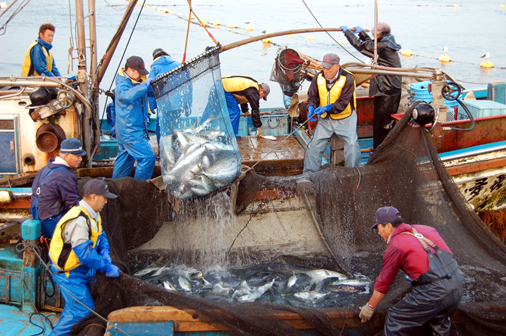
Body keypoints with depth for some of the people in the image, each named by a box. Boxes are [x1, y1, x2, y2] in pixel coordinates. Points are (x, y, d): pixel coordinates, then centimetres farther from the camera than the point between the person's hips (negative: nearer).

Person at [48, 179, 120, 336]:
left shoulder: (92, 214, 4)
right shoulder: (78, 220, -29)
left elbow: (101, 236, 15)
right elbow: (85, 253, -32)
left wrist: (104, 252, -5)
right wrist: (107, 268, -24)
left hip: (81, 270, 10)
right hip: (69, 273, -10)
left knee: (73, 305, 20)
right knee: (83, 309, -8)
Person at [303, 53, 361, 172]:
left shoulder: (347, 79, -18)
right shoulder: (318, 78, -4)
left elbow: (343, 103, -21)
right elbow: (312, 96, 4)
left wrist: (327, 108, -32)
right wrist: (311, 108, -17)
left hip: (344, 118, -3)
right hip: (325, 118, 4)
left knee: (352, 143, -17)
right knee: (316, 144, -1)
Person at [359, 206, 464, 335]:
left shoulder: (395, 245, -2)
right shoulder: (426, 229, 16)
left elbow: (383, 282, 3)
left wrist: (370, 307, 15)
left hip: (433, 292, -8)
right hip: (457, 286, 8)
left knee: (395, 322, 5)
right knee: (440, 323, 32)